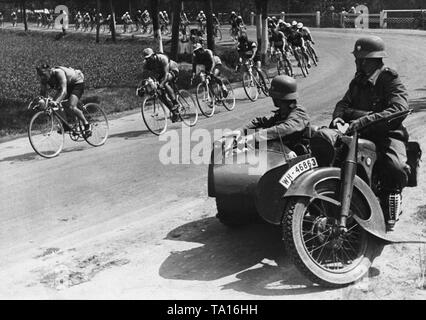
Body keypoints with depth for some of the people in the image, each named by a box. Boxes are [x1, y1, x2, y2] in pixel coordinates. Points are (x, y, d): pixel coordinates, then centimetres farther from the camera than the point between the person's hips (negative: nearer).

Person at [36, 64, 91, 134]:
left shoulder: (58, 72, -36)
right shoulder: (43, 79, -15)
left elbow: (64, 91, -45)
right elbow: (43, 93, -10)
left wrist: (56, 102, -59)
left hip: (77, 83, -8)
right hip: (68, 85, 8)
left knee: (71, 107, -26)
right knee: (54, 104, -8)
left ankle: (87, 125, -8)